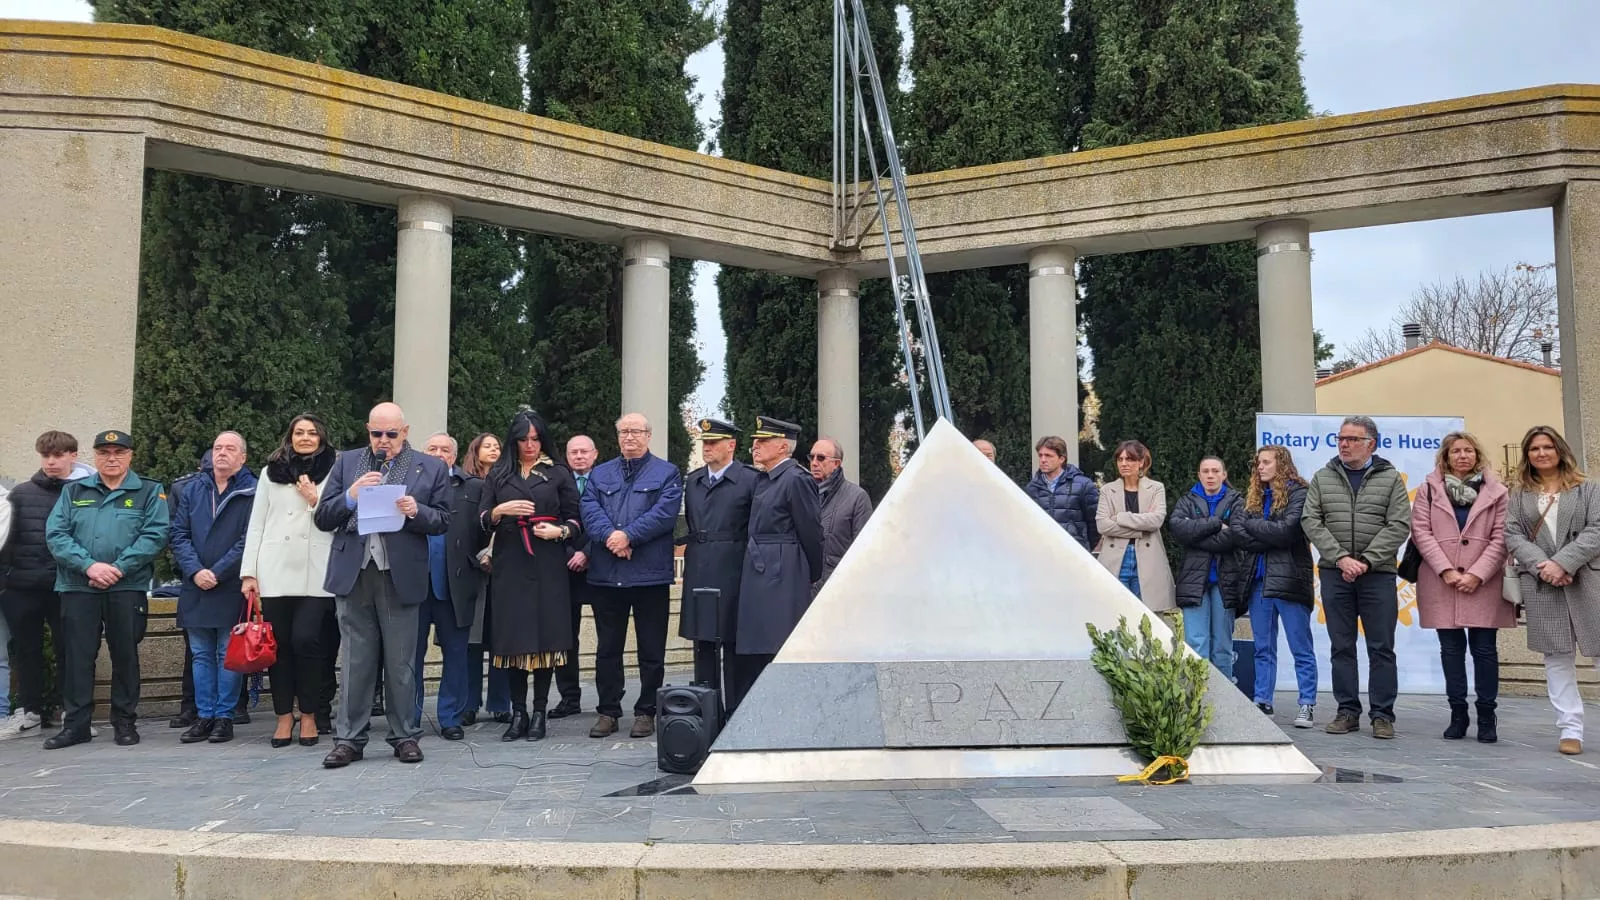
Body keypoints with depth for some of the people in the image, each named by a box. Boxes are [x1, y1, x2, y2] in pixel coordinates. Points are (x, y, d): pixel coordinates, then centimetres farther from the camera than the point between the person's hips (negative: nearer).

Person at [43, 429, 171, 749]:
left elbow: (155, 535, -7)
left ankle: (125, 722, 14)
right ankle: (75, 723, 12)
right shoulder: (73, 491, 13)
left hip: (128, 588, -2)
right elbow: (55, 534, 2)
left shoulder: (150, 492, 6)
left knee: (125, 656, 4)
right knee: (76, 656, 3)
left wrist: (119, 568, -16)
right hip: (78, 588, 2)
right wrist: (89, 565, -13)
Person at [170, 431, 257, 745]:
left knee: (229, 655, 2)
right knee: (201, 655, 9)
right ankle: (205, 717, 16)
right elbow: (179, 534, 6)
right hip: (195, 588, 5)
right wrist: (195, 571, -8)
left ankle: (224, 717, 9)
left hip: (232, 588, -5)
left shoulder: (252, 492, -4)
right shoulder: (193, 490, 11)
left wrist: (217, 573, -13)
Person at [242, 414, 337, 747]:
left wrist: (315, 500, -7)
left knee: (306, 639, -11)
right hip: (275, 570, 2)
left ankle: (310, 714, 4)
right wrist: (248, 572, 5)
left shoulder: (333, 472, 8)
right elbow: (256, 524, 11)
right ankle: (284, 715, 14)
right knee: (278, 643, 4)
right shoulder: (271, 472, 13)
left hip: (316, 573, -2)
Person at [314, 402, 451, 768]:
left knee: (401, 663, 6)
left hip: (400, 576, -1)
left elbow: (442, 521, 5)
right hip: (353, 574, 2)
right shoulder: (347, 463, 10)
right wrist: (351, 496, -11)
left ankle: (405, 736, 16)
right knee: (355, 662, 7)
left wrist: (417, 512, -15)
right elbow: (323, 518, 6)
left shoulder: (430, 468, 5)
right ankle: (350, 738, 14)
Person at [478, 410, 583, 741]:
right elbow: (482, 521, 8)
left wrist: (559, 531, -12)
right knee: (513, 637, -1)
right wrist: (501, 510, -11)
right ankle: (518, 713, 5)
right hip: (509, 565, 1)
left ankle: (538, 713, 2)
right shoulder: (498, 475, 14)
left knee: (544, 636, -4)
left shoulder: (559, 475, 10)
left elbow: (576, 521, 8)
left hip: (547, 567, -1)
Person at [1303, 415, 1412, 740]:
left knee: (1381, 647, 1)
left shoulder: (1390, 478, 3)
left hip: (1378, 574, -2)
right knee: (1341, 646, 6)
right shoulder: (1323, 478, 9)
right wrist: (1341, 557, -11)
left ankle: (1383, 715, 8)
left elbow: (1399, 525, -5)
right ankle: (1347, 711, 14)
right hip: (1334, 573, 2)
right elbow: (1311, 521, 1)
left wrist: (1365, 561, -14)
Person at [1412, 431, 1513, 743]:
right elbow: (1421, 531, 0)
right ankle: (1458, 714, 13)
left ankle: (1487, 716, 11)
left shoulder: (1496, 492, 6)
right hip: (1442, 584, 1)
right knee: (1451, 648, 5)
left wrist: (1477, 574, -10)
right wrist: (1446, 570, -10)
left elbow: (1500, 537, 0)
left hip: (1484, 584, -1)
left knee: (1484, 649, 1)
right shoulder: (1429, 489, 7)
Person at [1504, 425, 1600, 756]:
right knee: (1557, 656, 2)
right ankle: (1570, 728, 4)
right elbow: (1512, 536, 3)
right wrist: (1541, 565, -14)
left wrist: (1563, 563, -15)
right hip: (1541, 584, 1)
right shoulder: (1519, 497, 13)